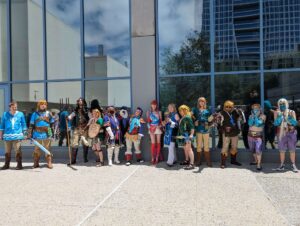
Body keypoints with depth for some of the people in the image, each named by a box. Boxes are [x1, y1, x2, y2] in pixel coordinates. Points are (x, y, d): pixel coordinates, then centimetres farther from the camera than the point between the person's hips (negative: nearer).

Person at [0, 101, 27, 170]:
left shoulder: (20, 114, 4)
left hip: (17, 136, -2)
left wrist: (24, 134, 7)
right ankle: (6, 165, 21)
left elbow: (23, 125, 9)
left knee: (18, 151, -4)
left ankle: (19, 164, 4)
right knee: (7, 151, 10)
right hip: (7, 136, 2)